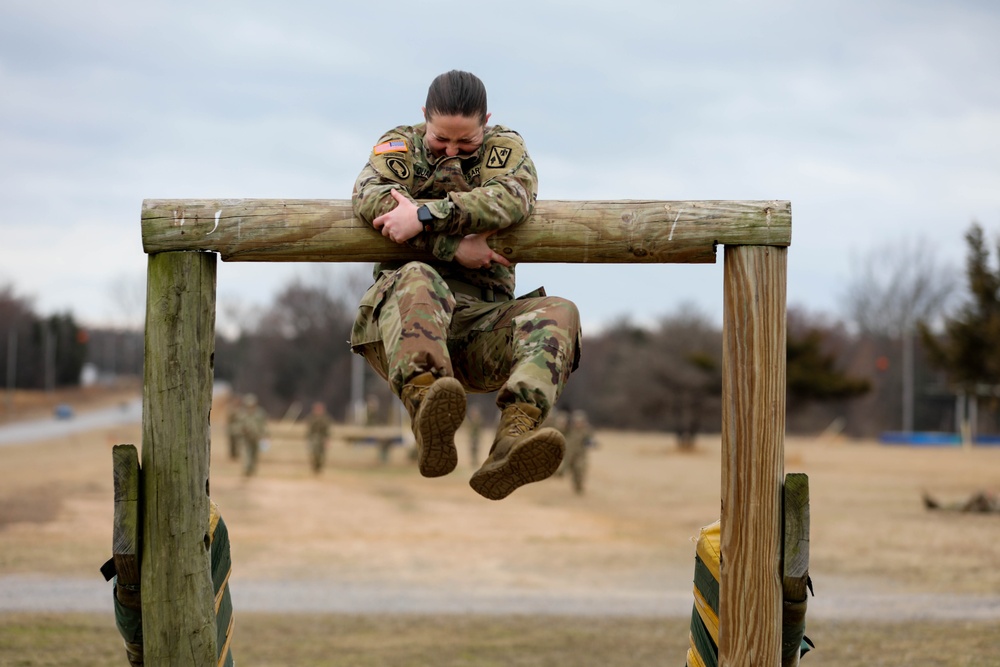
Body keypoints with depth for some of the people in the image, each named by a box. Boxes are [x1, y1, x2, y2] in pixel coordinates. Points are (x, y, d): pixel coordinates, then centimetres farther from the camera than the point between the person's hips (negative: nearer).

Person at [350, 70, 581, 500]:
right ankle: (430, 432, -60)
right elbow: (369, 197, -9)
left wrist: (425, 216, -20)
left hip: (481, 325, 2)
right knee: (417, 281, -35)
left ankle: (512, 442, -53)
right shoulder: (401, 145, 16)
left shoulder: (504, 147, 16)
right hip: (401, 326, -2)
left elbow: (512, 199, -10)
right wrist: (453, 246, -16)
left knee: (559, 314, -25)